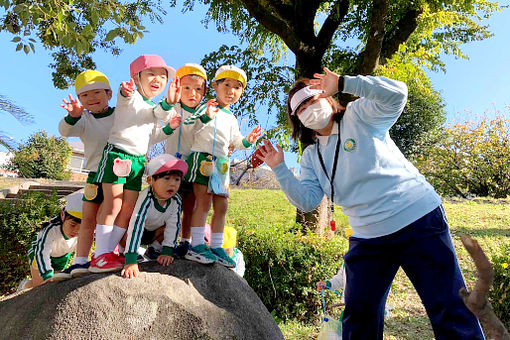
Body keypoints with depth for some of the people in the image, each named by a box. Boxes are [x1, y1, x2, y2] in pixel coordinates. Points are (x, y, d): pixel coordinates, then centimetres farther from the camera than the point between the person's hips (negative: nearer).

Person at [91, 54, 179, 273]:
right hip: (117, 154, -6)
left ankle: (109, 251, 11)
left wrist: (168, 102, -28)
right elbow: (125, 99, -27)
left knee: (128, 210, 3)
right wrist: (126, 92, -51)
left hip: (138, 160, 7)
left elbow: (163, 116, -6)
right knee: (113, 205, -12)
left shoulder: (156, 107, 18)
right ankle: (100, 256, -6)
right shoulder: (131, 97, -1)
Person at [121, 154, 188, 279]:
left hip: (152, 233, 4)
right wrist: (131, 261, -53)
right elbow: (136, 226, -47)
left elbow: (173, 226, -23)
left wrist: (167, 252, -30)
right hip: (139, 232, -4)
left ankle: (154, 249, 5)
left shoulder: (176, 201, -25)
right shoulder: (146, 198, -40)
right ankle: (125, 251, -1)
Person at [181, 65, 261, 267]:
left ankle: (216, 247, 12)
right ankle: (196, 246, -6)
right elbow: (186, 125, -13)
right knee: (203, 201, -13)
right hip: (202, 158, -7)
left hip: (221, 164, 7)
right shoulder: (207, 108, 0)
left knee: (222, 205, 4)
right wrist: (205, 117, -30)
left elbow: (236, 141, 24)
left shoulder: (232, 119, 20)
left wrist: (247, 141, 3)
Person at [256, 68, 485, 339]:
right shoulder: (310, 157, 12)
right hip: (367, 241, 4)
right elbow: (308, 201, 0)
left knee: (450, 313, 1)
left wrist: (343, 83, -23)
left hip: (420, 219, -4)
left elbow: (396, 94, -16)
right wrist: (279, 168, -8)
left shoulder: (358, 115, 2)